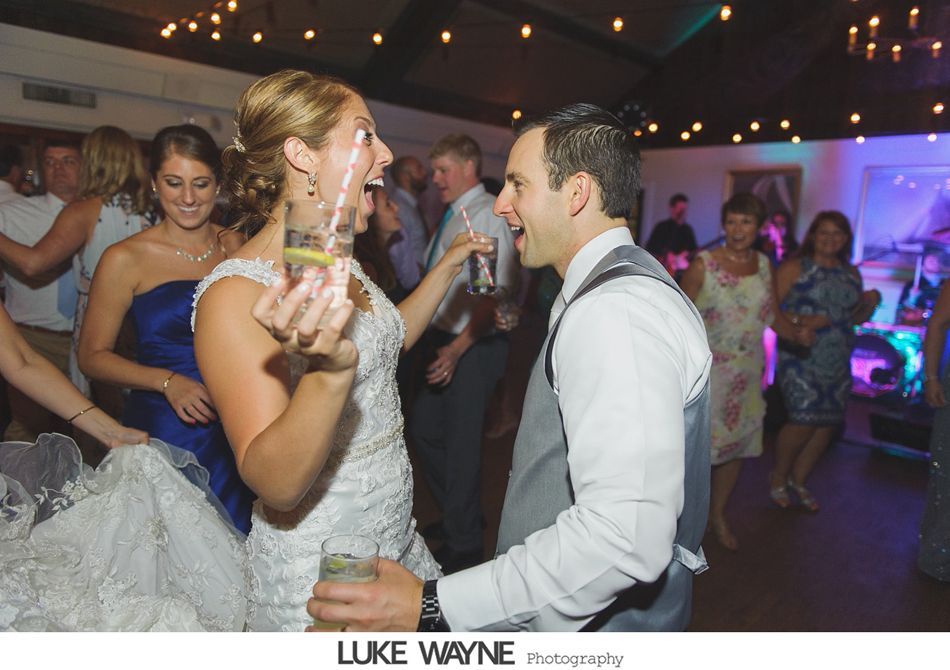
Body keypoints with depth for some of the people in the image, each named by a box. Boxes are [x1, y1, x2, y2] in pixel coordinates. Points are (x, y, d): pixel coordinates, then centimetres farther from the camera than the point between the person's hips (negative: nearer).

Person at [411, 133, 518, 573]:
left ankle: (464, 545, 25)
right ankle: (456, 516, 41)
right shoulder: (453, 215, 13)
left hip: (473, 347, -9)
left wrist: (457, 348, -25)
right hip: (443, 341, 9)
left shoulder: (488, 214, -14)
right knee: (424, 430, 18)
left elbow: (496, 293, -22)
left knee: (461, 444, 3)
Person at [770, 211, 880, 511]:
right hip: (800, 356, -6)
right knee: (804, 420, -12)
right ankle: (778, 478, 13)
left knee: (828, 422, 7)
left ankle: (798, 480, 27)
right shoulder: (793, 268, -4)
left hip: (838, 360, 6)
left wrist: (871, 303, 0)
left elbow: (857, 317, 20)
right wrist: (799, 321, -24)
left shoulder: (851, 274, 13)